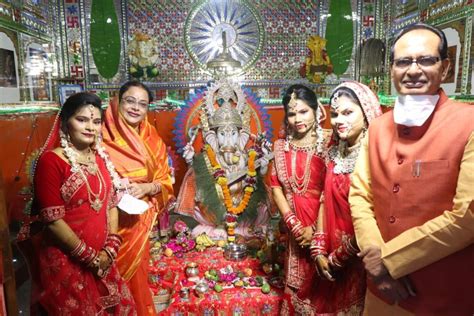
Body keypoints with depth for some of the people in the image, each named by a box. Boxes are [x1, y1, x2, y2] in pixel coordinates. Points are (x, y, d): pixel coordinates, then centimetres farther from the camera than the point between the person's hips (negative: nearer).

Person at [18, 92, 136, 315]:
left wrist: (111, 248, -4)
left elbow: (111, 204, 5)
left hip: (102, 258, 6)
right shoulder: (51, 160, -15)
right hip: (64, 260, -6)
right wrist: (90, 257, -13)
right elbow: (52, 219, -18)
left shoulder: (101, 157, 5)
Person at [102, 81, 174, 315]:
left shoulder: (152, 140, 2)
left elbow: (165, 182, 4)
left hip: (138, 221, 3)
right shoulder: (102, 136, -10)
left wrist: (146, 188, -15)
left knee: (136, 277, 17)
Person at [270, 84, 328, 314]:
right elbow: (276, 188, 1)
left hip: (322, 227, -3)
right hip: (295, 229, 3)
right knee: (296, 285, 15)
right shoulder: (281, 147, 4)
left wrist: (315, 228, -11)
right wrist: (294, 224, -7)